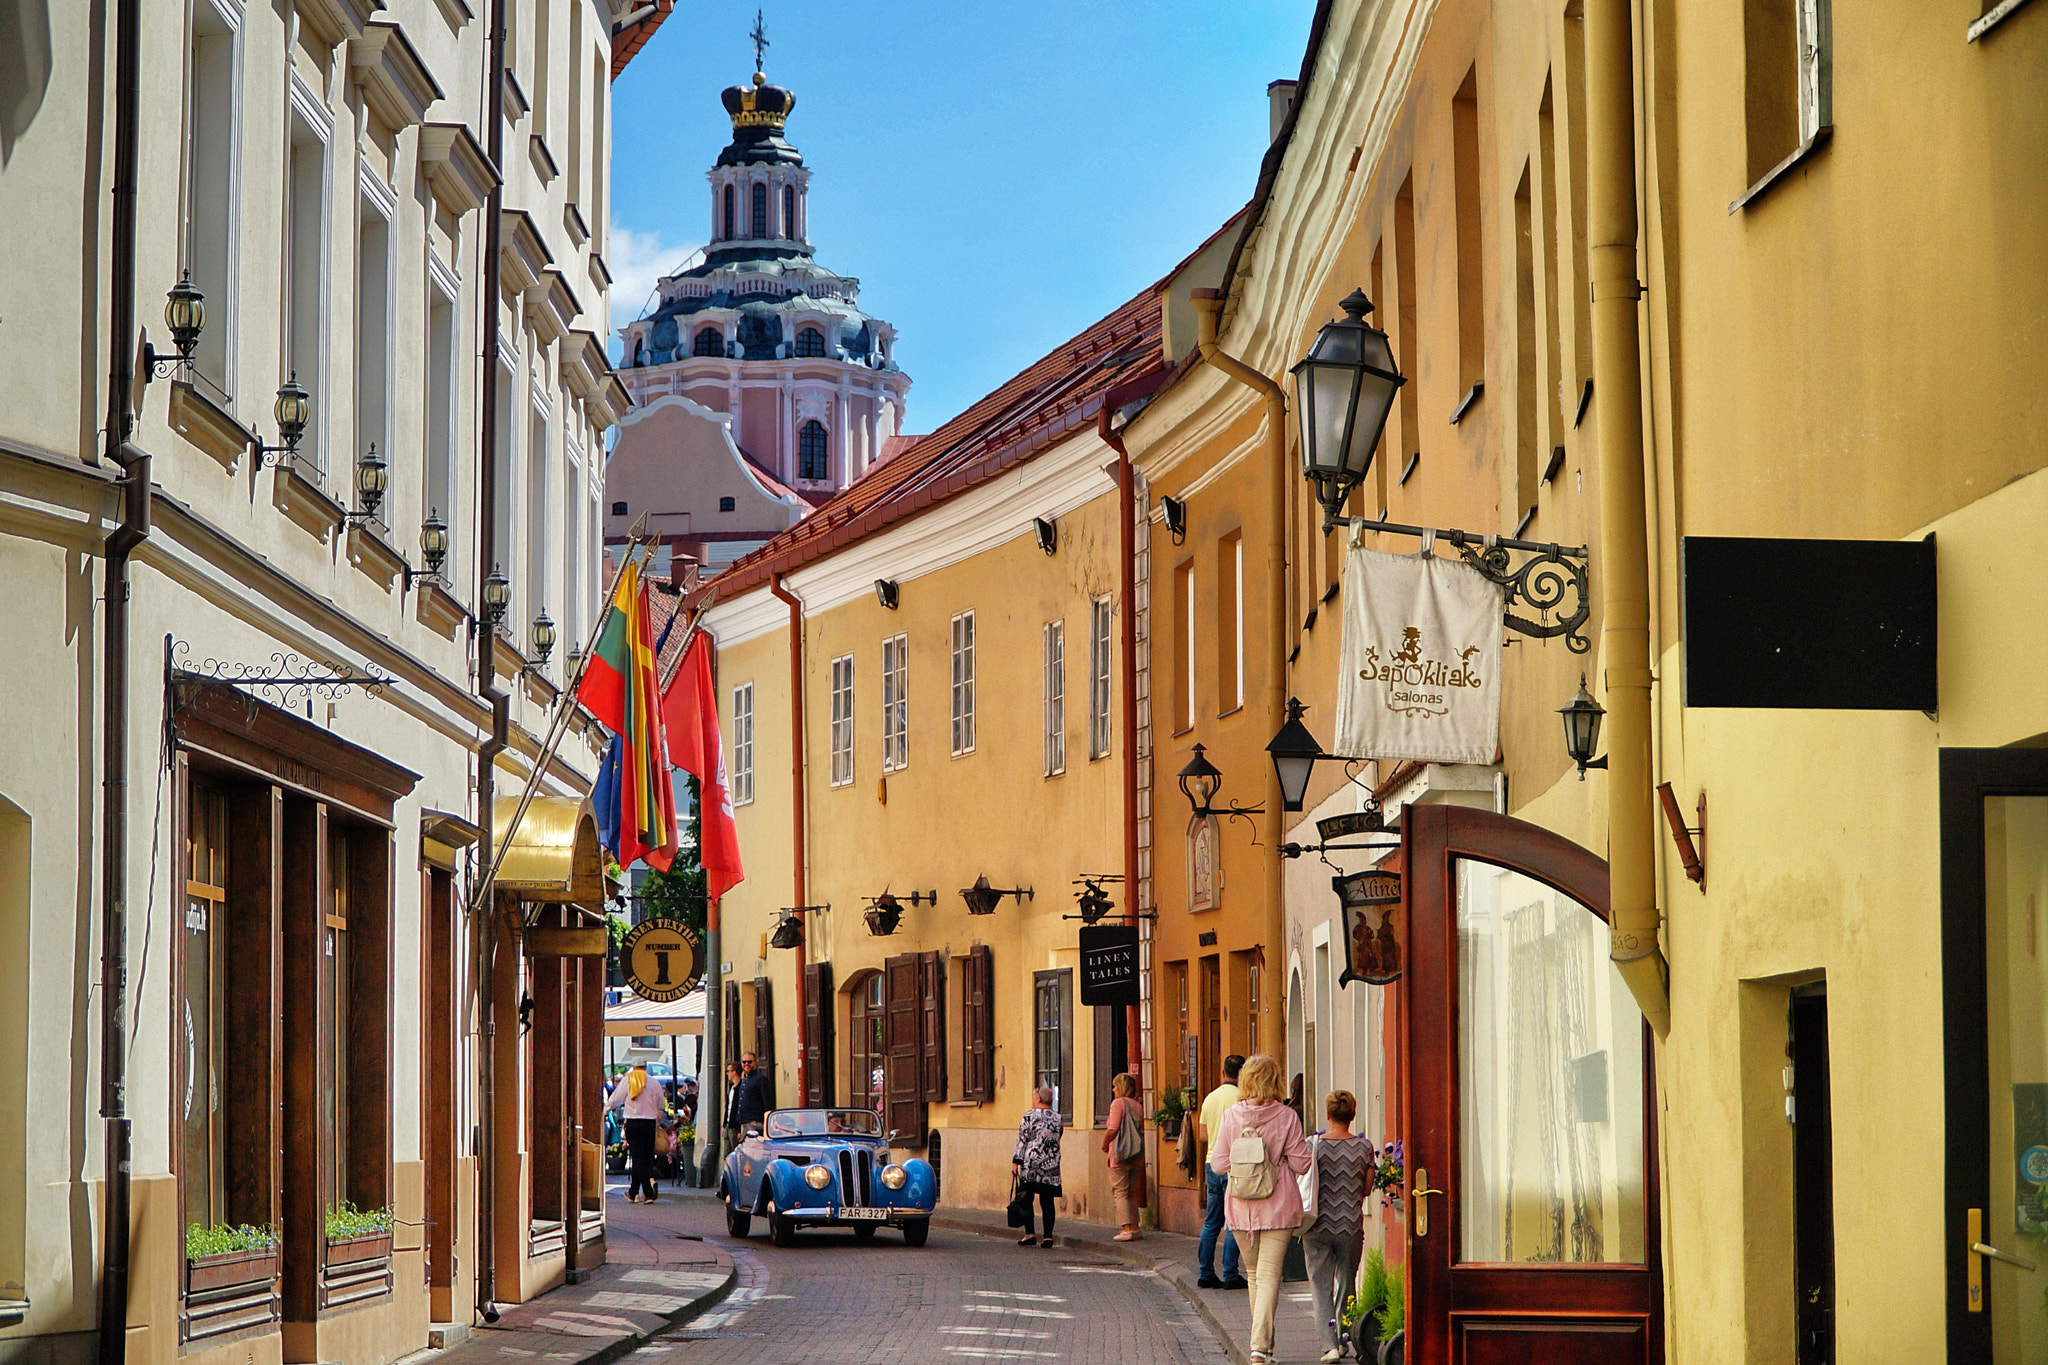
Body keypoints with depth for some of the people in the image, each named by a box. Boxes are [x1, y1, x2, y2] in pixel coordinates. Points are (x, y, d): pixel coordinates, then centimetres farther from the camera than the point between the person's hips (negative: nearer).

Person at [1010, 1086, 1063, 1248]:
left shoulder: (1029, 1116, -4)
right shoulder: (1057, 1119, 8)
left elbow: (1021, 1141, -5)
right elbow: (1056, 1141, 14)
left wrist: (1016, 1161, -2)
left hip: (1031, 1163, -3)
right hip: (1051, 1166, 3)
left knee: (1026, 1198, 5)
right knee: (1047, 1201, 4)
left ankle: (1030, 1233, 2)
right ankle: (1048, 1236, 1)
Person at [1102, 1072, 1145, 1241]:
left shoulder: (1118, 1103, -10)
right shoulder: (1137, 1106, 11)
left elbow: (1113, 1129, -17)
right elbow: (1142, 1130, 13)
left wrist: (1105, 1144, -1)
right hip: (1137, 1156, 7)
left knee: (1120, 1193, -3)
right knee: (1131, 1193, 15)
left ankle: (1127, 1229, -9)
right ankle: (1135, 1228, 15)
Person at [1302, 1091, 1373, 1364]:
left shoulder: (1313, 1144, -7)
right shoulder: (1364, 1147, -4)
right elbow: (1367, 1189, 3)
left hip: (1318, 1226, -1)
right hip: (1351, 1226, 1)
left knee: (1322, 1286, 3)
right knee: (1347, 1283, 17)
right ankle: (1343, 1340, 23)